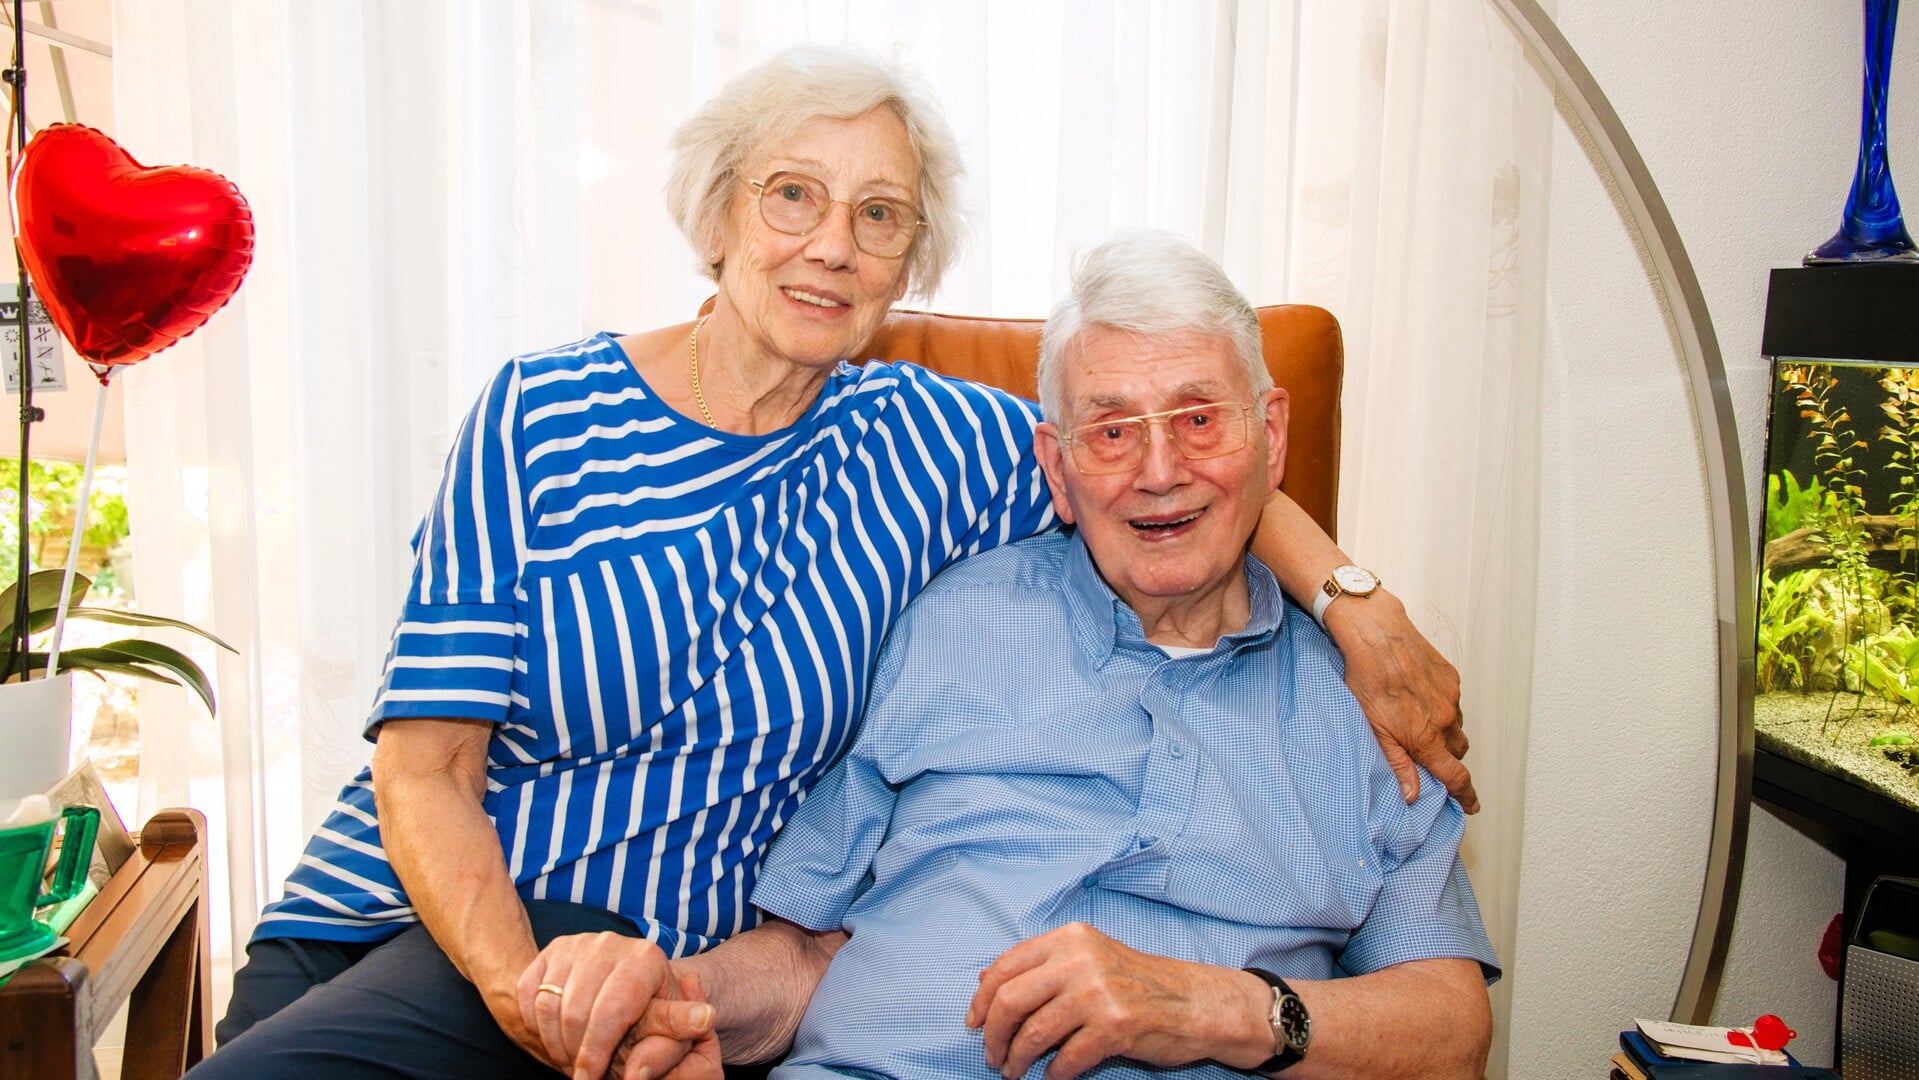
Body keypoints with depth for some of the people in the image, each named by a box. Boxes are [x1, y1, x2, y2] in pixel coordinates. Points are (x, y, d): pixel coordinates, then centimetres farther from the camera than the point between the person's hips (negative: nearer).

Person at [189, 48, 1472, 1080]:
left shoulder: (920, 440, 1)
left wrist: (1363, 613, -3)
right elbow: (424, 770, -6)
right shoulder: (540, 414, -4)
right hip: (424, 913, 1)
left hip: (662, 964, -1)